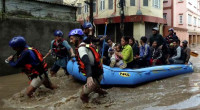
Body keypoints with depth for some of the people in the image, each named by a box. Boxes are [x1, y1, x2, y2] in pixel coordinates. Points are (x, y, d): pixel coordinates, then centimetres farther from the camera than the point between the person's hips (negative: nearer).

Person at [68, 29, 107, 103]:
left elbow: (87, 62, -33)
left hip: (95, 76, -10)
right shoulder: (84, 45, 10)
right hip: (97, 73, 10)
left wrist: (89, 76, -46)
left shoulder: (81, 48, -18)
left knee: (83, 95, -8)